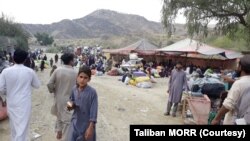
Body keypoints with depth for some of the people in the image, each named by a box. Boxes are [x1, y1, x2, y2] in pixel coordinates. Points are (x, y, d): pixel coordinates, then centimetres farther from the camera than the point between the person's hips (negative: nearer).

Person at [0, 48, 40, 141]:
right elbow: (37, 85, 5)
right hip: (25, 104, -2)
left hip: (12, 104, 2)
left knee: (14, 127, 22)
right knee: (23, 128, 4)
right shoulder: (30, 71, -8)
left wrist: (9, 90, 12)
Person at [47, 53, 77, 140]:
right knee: (67, 119, 5)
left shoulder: (57, 70, -7)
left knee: (59, 115, 26)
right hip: (69, 99, -5)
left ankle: (58, 132, 44)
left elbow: (49, 84, -9)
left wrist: (52, 91, 9)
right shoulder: (75, 73, -14)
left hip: (58, 98, 5)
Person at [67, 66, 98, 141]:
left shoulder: (92, 92, -18)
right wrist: (71, 105, -12)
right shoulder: (74, 89, -4)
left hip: (87, 124, -4)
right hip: (75, 123, 4)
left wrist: (91, 128, -16)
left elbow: (94, 111, -16)